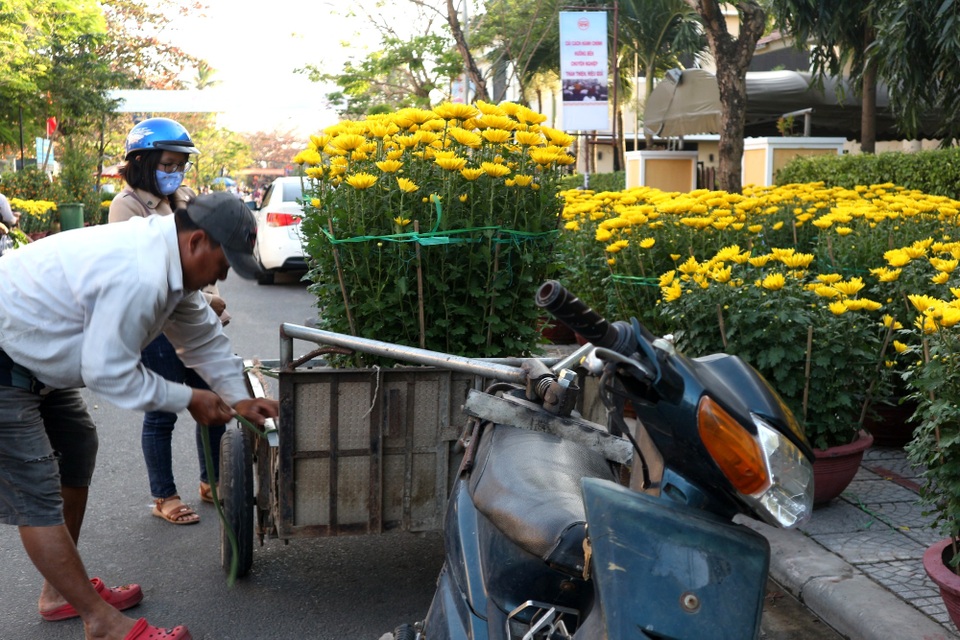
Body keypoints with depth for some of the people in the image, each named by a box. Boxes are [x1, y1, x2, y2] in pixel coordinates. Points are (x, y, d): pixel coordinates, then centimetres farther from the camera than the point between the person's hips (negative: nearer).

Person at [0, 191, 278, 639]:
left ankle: (61, 591, 32)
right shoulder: (139, 276, -31)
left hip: (37, 362, 11)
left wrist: (239, 399, 10)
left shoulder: (169, 256, 1)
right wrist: (189, 400, -14)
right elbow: (108, 371, -25)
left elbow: (202, 336, 13)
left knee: (77, 450, 19)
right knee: (36, 496, -7)